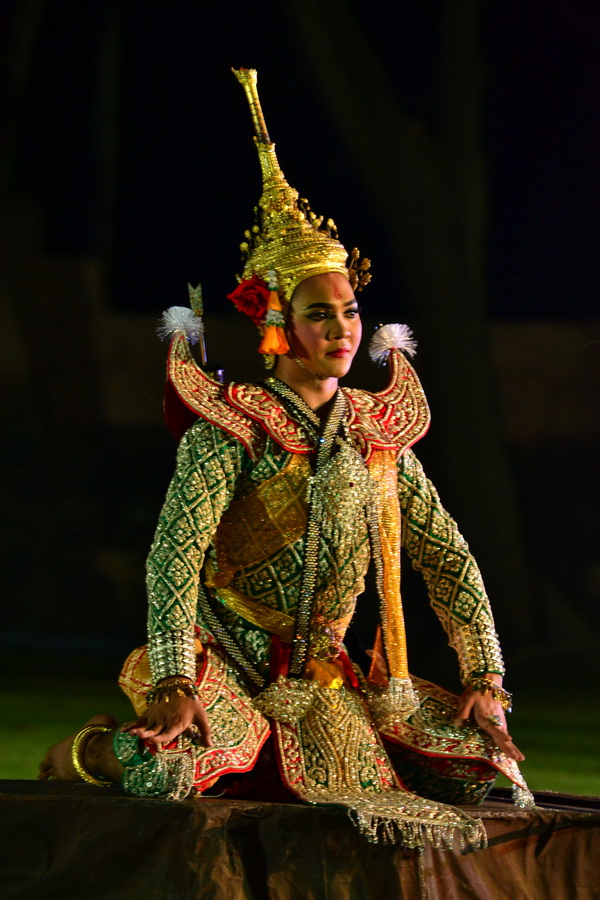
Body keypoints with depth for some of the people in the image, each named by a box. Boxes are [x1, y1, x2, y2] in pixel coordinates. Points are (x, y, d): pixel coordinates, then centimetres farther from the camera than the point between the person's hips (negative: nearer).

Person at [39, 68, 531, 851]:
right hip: (232, 659, -6)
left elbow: (451, 561, 13)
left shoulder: (378, 438, 8)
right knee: (181, 769, -35)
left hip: (322, 672, 6)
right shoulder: (230, 431, -9)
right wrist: (173, 683, -32)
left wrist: (485, 679, 3)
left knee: (477, 760, -4)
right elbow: (175, 553, -21)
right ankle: (97, 749, 5)